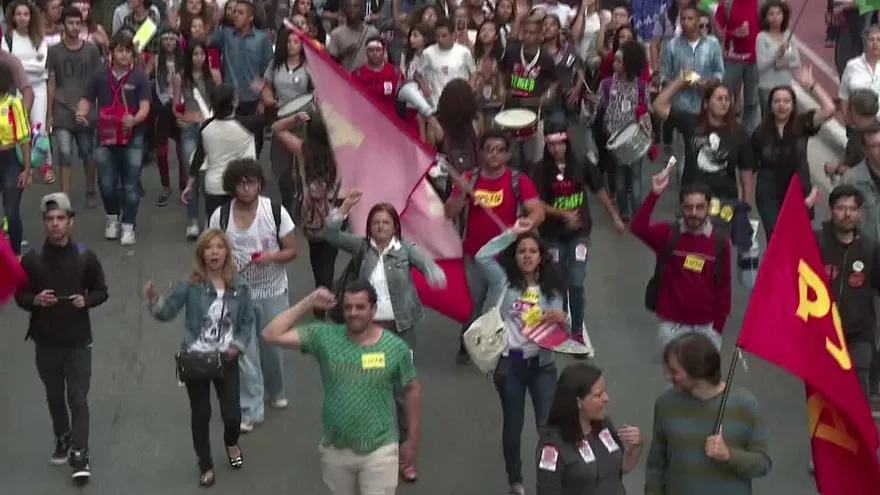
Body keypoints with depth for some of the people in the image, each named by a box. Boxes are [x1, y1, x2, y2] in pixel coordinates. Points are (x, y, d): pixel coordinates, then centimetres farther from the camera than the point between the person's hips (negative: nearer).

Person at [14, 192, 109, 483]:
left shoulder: (85, 257, -8)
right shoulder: (32, 259, -7)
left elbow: (102, 291, 2)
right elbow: (20, 297, 1)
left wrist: (86, 300, -19)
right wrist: (35, 300, -20)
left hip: (78, 341, -2)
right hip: (45, 341, 2)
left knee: (78, 398, -3)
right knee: (55, 396, 17)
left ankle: (79, 455, 0)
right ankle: (62, 440, 37)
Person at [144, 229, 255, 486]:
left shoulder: (239, 285, -5)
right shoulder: (191, 285, -10)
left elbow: (248, 321, 4)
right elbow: (168, 311, -12)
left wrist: (239, 345, -10)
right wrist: (154, 301, -32)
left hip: (226, 359, 1)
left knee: (232, 414, 0)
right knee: (200, 414, 11)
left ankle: (231, 443, 37)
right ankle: (206, 466, 31)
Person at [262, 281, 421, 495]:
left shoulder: (396, 347, -11)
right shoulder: (325, 336, -9)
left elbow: (412, 389, 2)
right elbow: (272, 335, -14)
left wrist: (412, 440, 5)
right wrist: (308, 303, -17)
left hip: (379, 450, -2)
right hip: (334, 449, 2)